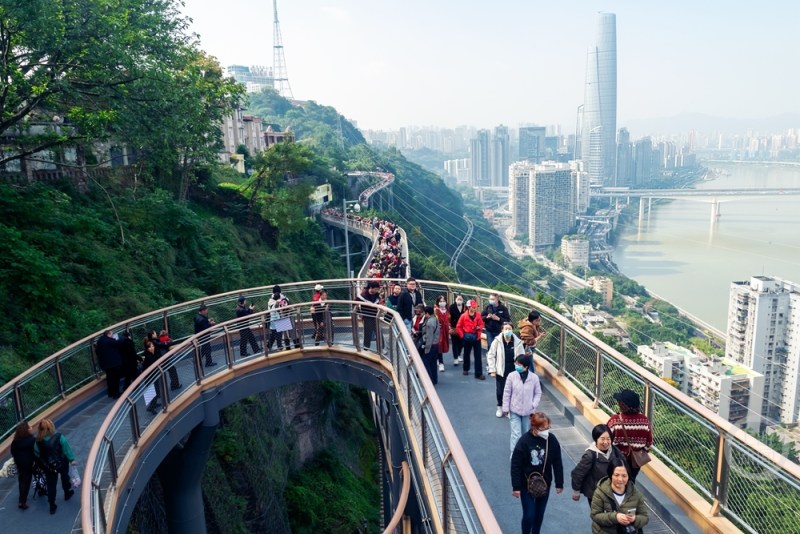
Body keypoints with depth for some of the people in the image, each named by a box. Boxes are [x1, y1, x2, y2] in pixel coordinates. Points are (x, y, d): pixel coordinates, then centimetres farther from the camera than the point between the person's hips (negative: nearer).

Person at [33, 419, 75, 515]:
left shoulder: (38, 441, -18)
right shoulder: (59, 437, -25)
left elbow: (36, 454, -7)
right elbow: (67, 449, -16)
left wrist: (42, 464, 9)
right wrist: (72, 459, -3)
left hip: (48, 466, 1)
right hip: (62, 463, -1)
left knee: (51, 485, 14)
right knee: (65, 478, 27)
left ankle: (52, 506, 20)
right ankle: (67, 493, 49)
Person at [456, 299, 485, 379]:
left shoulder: (478, 315, -2)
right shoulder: (464, 316, -8)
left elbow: (481, 324, 9)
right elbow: (458, 327, 0)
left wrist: (479, 327, -13)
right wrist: (462, 335, -4)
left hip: (476, 337, 1)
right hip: (467, 337, -1)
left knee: (478, 355, -2)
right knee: (466, 354, 15)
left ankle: (479, 373, 0)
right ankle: (466, 369, 36)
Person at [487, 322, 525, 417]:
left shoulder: (517, 342, -9)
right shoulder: (497, 341, -10)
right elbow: (490, 356, -4)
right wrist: (492, 370, -6)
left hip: (513, 371, 0)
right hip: (500, 371, 0)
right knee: (500, 391, 11)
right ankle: (500, 407, 35)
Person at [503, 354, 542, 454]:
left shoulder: (534, 377, -12)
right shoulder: (511, 376, -14)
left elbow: (538, 393, 1)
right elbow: (507, 393, -5)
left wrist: (533, 406, -7)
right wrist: (505, 408, -3)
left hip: (528, 411, 2)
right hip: (514, 410, -1)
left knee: (526, 433, 17)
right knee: (516, 434, -5)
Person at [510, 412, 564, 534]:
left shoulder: (552, 440, -13)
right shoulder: (524, 441, -23)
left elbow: (557, 463, -2)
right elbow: (516, 466, -16)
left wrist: (559, 483, 3)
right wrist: (516, 487, -14)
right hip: (527, 485, -3)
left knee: (540, 513, 18)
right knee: (529, 515, 1)